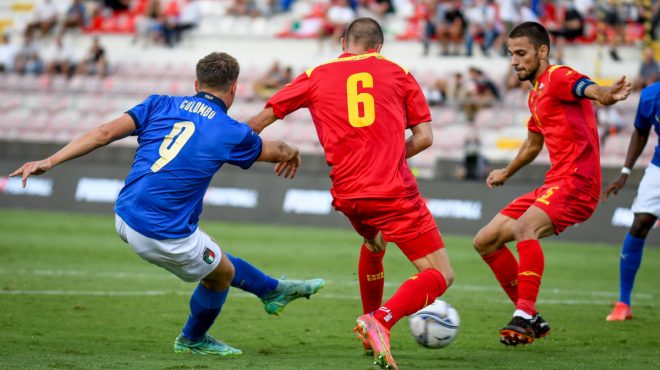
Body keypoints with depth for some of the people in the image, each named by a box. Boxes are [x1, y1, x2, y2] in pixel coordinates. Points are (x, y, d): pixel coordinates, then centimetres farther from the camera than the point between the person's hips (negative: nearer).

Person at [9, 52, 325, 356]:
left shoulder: (160, 105, 5)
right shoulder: (232, 133, -3)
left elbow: (104, 133, -3)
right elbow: (277, 151, 17)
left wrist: (49, 161, -5)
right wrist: (292, 153, 42)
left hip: (125, 217, 6)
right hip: (164, 236, -6)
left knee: (215, 260, 27)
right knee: (222, 274, 23)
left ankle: (273, 290, 47)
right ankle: (193, 340, 46)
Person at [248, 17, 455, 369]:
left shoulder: (317, 77, 12)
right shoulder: (398, 73, 10)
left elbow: (261, 119, 15)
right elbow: (424, 137, 5)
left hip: (347, 195, 4)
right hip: (395, 192, -4)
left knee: (373, 243, 37)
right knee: (440, 276, -1)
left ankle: (372, 335, 36)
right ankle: (382, 319, -27)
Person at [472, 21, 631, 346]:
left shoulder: (559, 77, -8)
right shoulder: (536, 94, 20)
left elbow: (590, 89, -32)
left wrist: (607, 95, -55)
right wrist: (507, 172, 52)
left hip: (577, 182, -10)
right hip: (553, 185, 10)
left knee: (525, 227, -34)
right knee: (485, 242, 7)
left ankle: (524, 317, -34)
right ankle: (531, 319, 10)